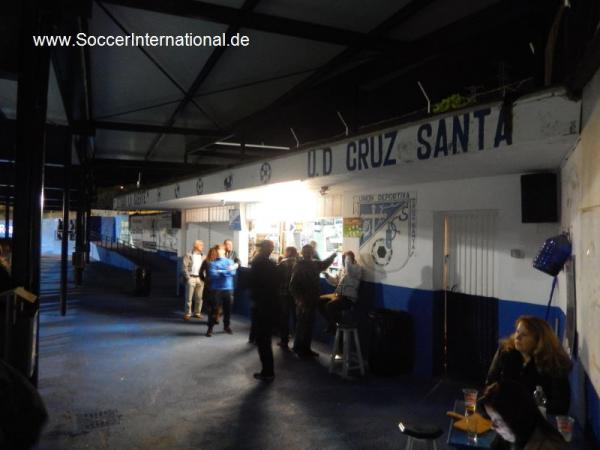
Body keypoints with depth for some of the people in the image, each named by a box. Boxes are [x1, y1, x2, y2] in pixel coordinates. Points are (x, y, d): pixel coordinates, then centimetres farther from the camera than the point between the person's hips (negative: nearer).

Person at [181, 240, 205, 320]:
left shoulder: (203, 256, 12)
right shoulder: (188, 255, -1)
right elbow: (185, 267, -5)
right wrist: (188, 278, -11)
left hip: (200, 278, 4)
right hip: (191, 278, -4)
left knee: (199, 297, 6)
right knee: (189, 297, -1)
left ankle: (197, 313, 16)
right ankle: (187, 314, 5)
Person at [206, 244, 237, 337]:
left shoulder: (230, 261, 7)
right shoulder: (212, 263, 1)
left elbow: (233, 272, -9)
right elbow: (212, 274, -14)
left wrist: (220, 272, -13)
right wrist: (227, 271, -11)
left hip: (228, 288, 2)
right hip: (216, 289, -2)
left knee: (228, 309, 11)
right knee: (214, 309, -4)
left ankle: (226, 326, 27)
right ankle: (210, 328, 4)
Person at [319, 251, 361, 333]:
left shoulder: (356, 268, -10)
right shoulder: (343, 270, 16)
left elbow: (349, 268, -35)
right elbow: (335, 281, 22)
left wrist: (348, 256, -19)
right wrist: (326, 274, 10)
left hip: (349, 298, -9)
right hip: (339, 295, 9)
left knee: (330, 305, -29)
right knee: (320, 301, 2)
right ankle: (331, 323, 13)